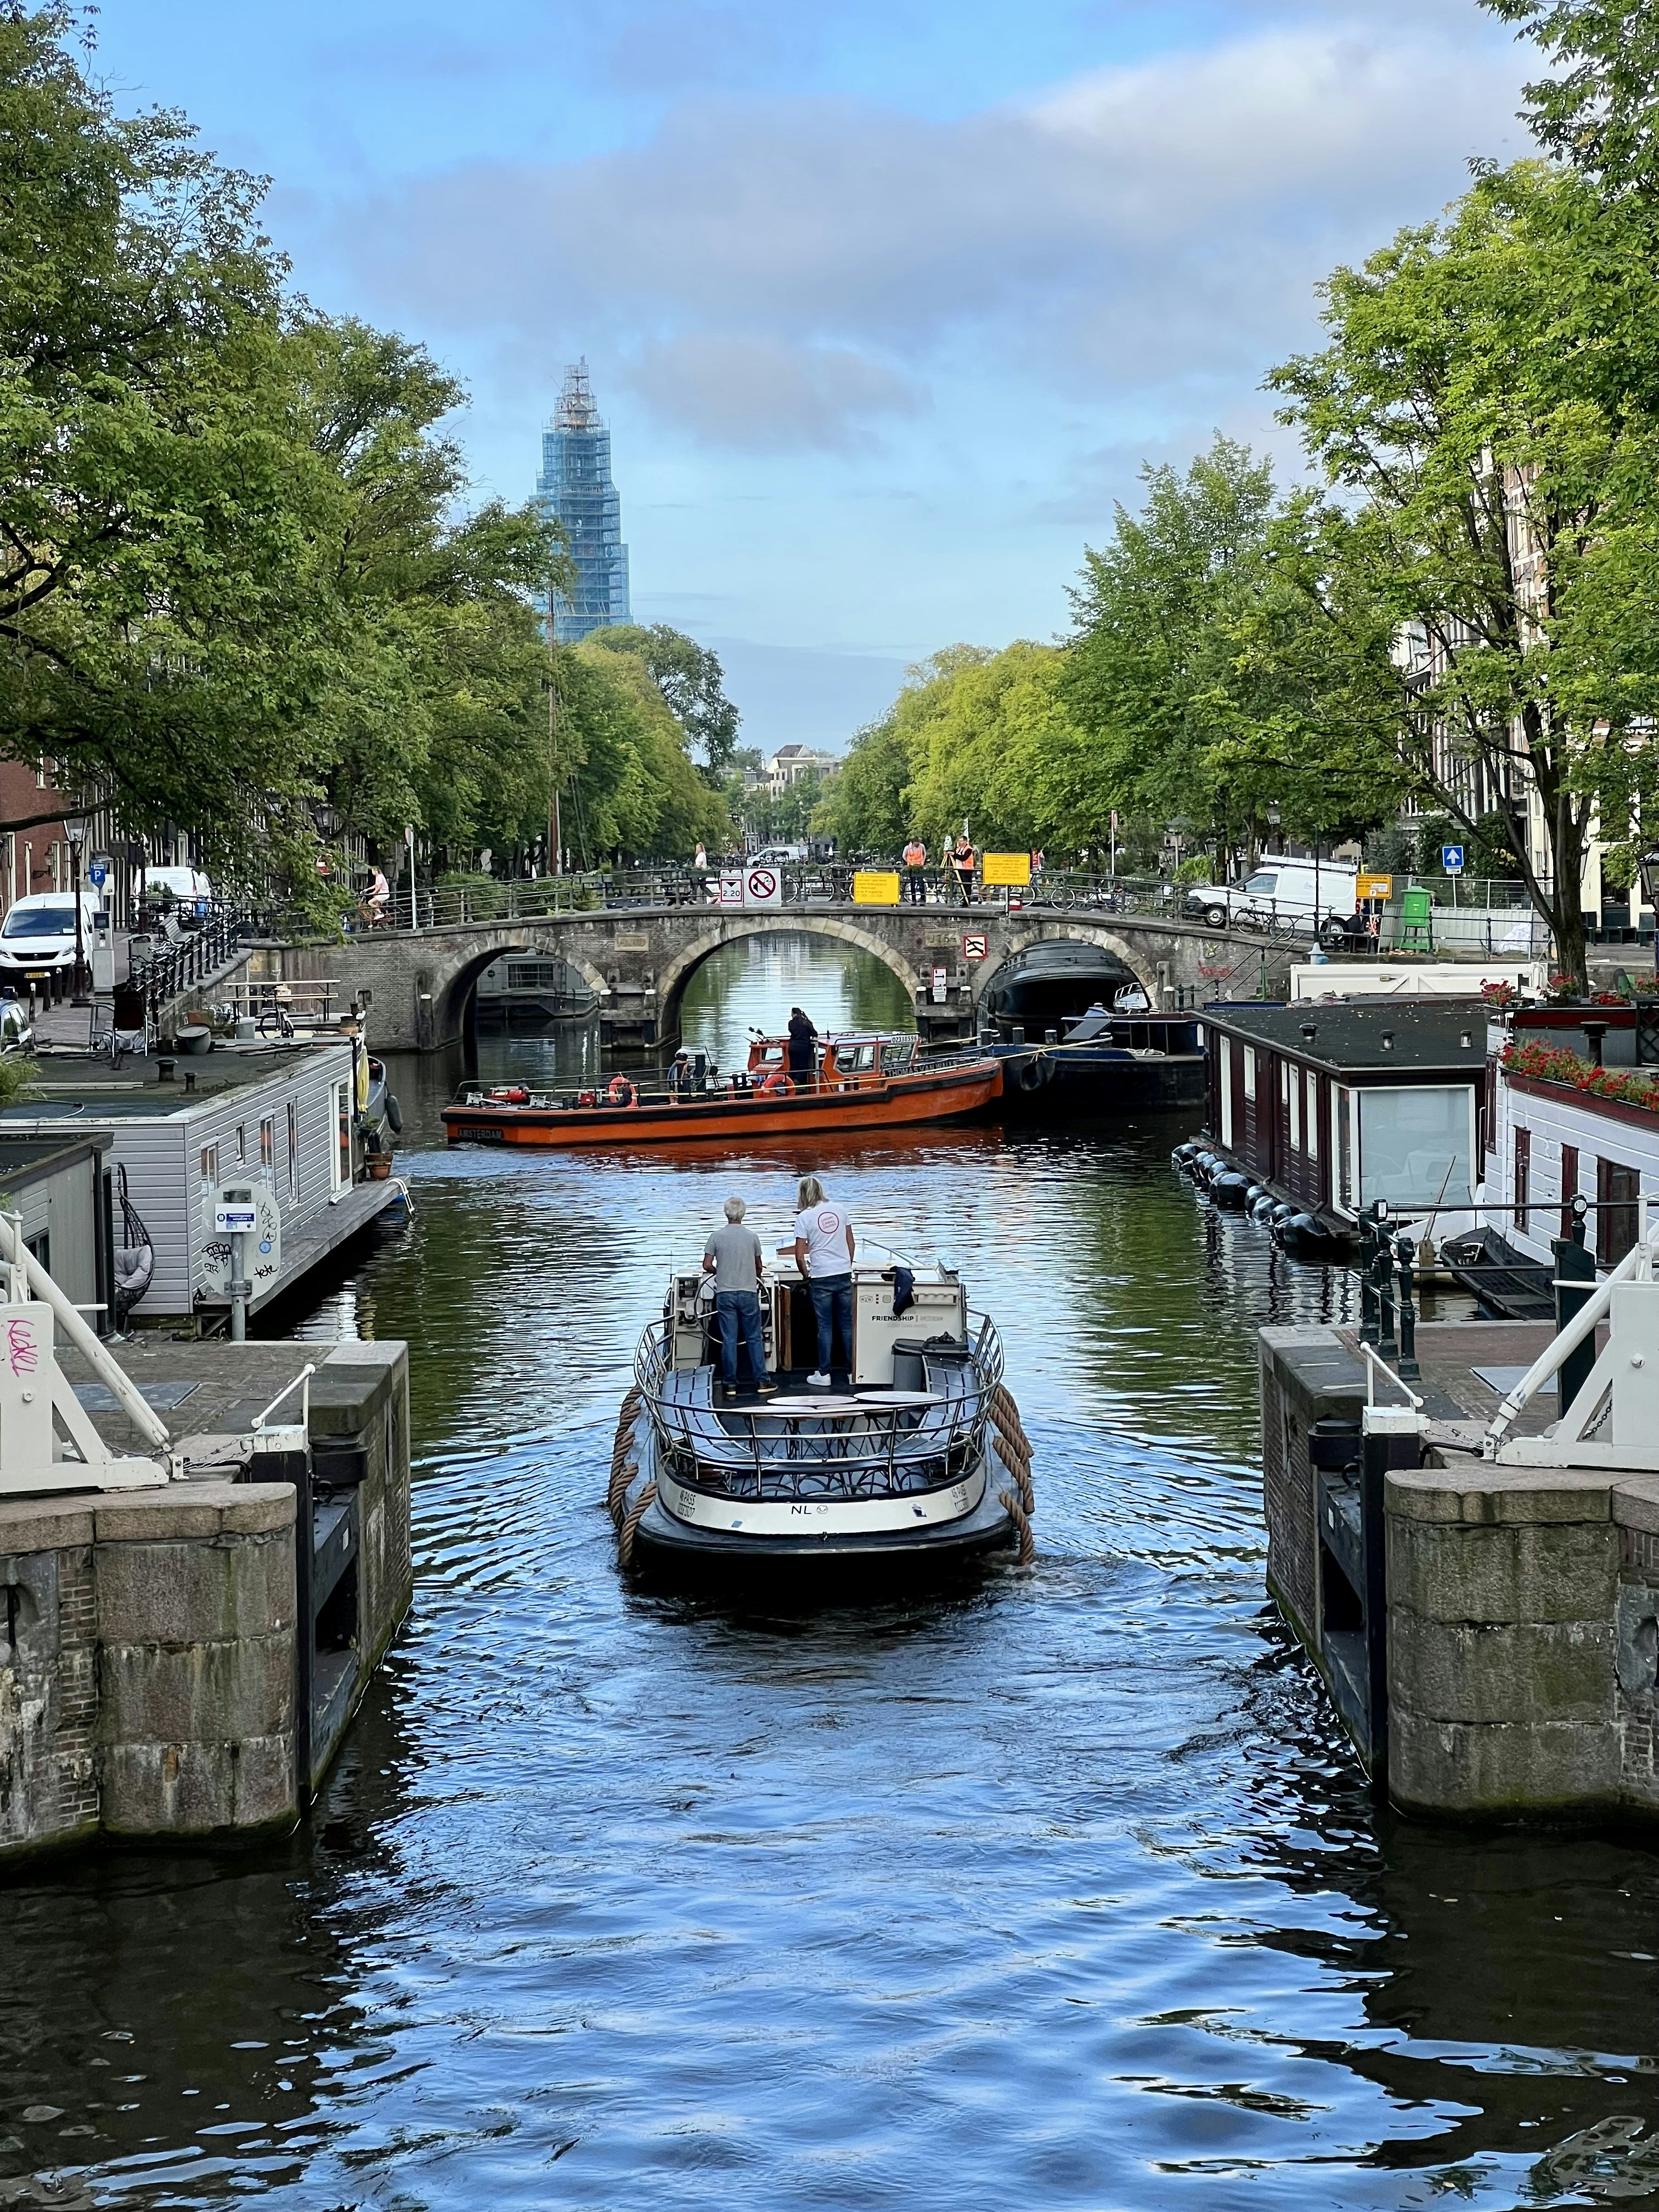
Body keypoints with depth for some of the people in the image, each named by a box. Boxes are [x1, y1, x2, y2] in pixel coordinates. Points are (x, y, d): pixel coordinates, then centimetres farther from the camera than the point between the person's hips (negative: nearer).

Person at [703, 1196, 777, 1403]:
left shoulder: (716, 1236, -4)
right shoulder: (752, 1237, -1)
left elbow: (707, 1266, -4)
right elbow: (760, 1267, 9)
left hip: (725, 1294, 0)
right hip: (748, 1293, 0)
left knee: (728, 1340, 2)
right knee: (754, 1339, 6)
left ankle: (730, 1386, 4)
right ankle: (761, 1382, 6)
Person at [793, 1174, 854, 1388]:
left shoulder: (804, 1217, -6)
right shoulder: (839, 1210, 6)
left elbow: (800, 1255, -7)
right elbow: (851, 1244, 12)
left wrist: (806, 1275, 10)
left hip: (821, 1277, -3)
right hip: (844, 1274, 3)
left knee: (825, 1327, 2)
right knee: (847, 1324, 10)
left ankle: (824, 1374, 5)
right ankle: (853, 1369, 13)